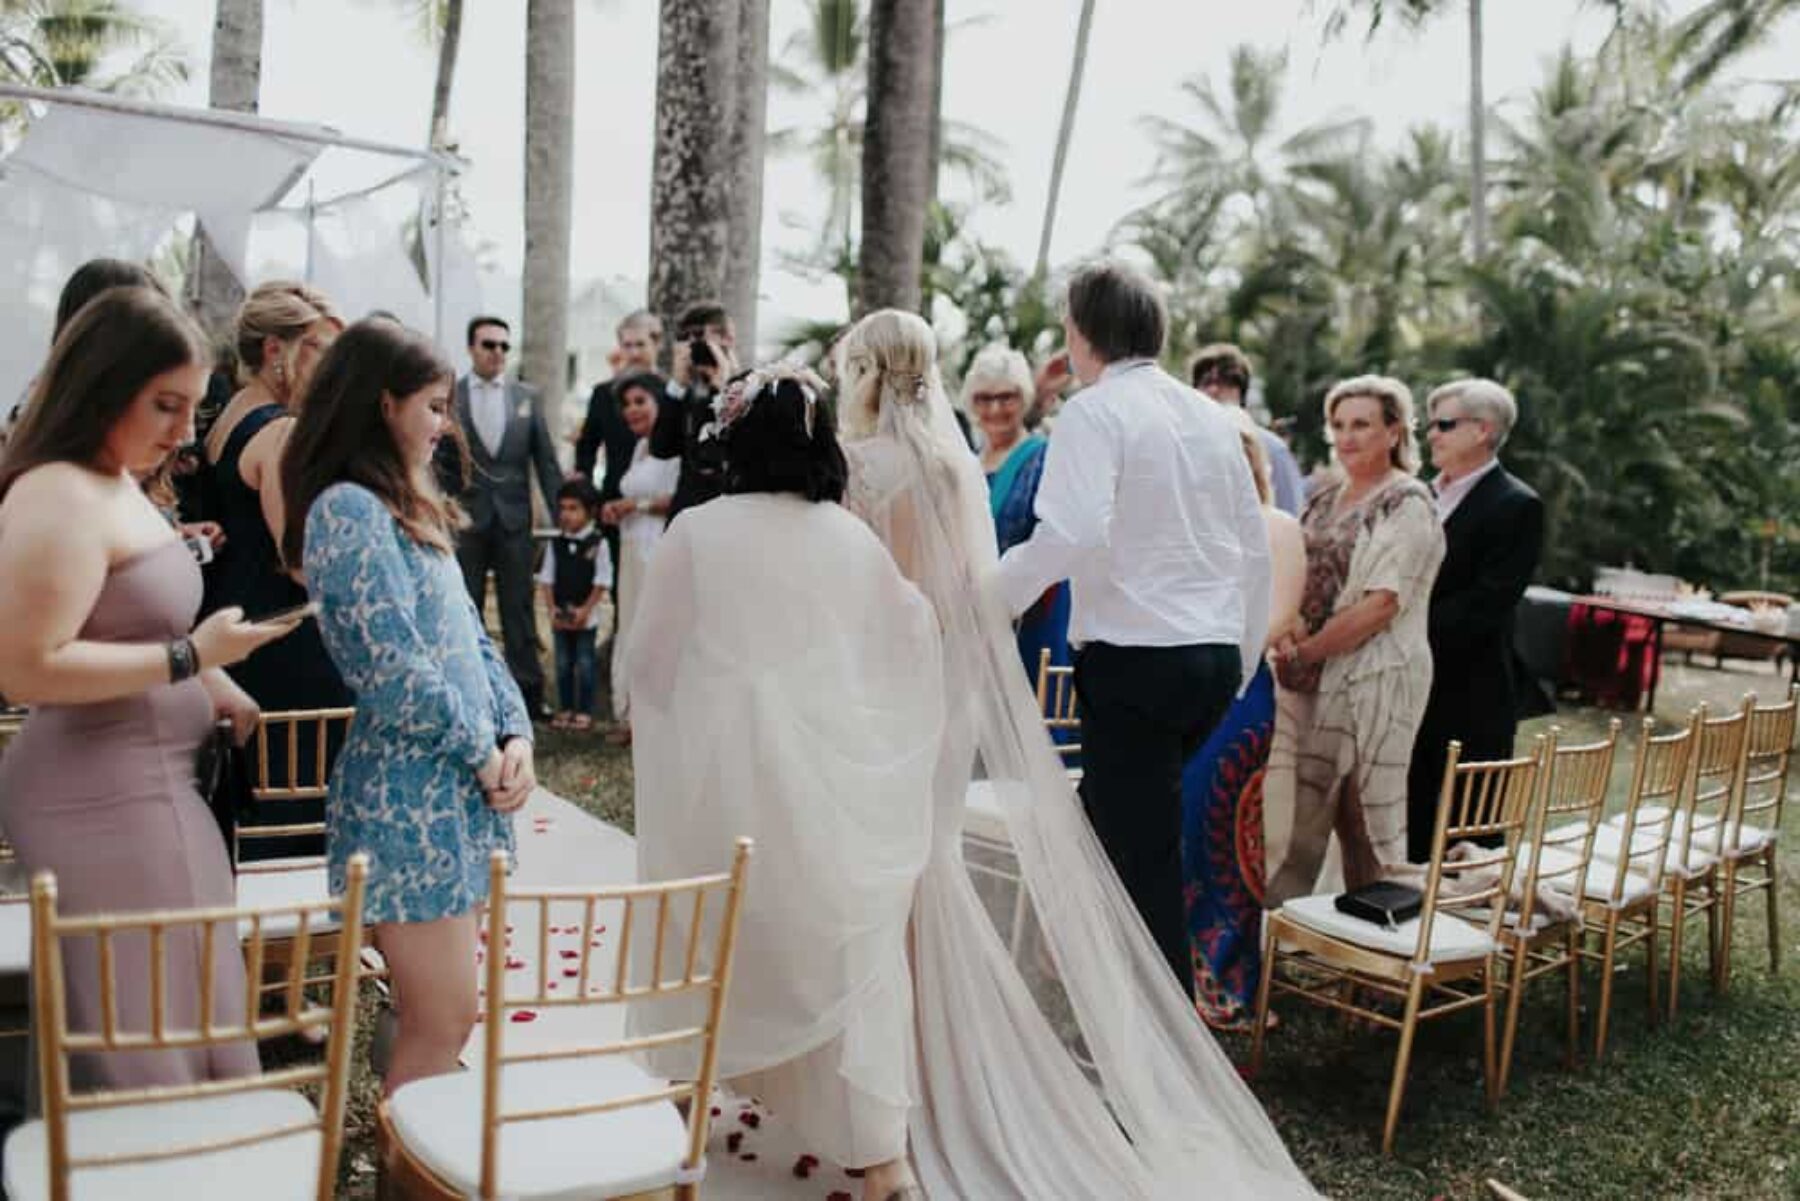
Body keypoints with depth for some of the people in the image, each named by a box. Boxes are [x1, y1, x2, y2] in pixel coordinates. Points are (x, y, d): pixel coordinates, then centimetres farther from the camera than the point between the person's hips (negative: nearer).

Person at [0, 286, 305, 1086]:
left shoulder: (115, 483, 13)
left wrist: (208, 683, 11)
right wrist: (190, 658, -23)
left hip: (131, 785, 10)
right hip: (104, 798, -10)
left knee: (166, 1014, 16)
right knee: (145, 1030, 1)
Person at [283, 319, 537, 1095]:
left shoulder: (409, 508, 16)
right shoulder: (348, 509, -14)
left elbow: (469, 633, 14)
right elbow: (393, 669, -20)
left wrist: (516, 735, -1)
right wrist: (485, 754, -9)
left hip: (454, 787, 9)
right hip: (409, 794, -9)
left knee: (440, 1016, 16)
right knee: (443, 1021, -3)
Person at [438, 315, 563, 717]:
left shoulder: (527, 397, 6)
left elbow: (545, 460, 7)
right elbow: (438, 463, 2)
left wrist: (562, 513, 2)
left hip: (514, 519, 1)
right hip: (465, 518, -1)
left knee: (519, 608, 5)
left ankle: (528, 691, 10)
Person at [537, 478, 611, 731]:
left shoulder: (597, 543, -7)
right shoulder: (556, 543, 4)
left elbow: (601, 582, -7)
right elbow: (547, 579, 6)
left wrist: (585, 610, -13)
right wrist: (552, 609, -5)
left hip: (586, 617, -4)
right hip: (560, 617, 4)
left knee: (584, 663, 2)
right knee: (562, 663, 10)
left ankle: (585, 711, 11)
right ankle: (566, 709, 20)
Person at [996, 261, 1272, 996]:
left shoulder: (1095, 412, -6)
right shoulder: (1212, 417, 15)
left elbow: (1073, 533, -23)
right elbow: (1256, 549, 17)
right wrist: (1241, 666, 24)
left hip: (1133, 658, -8)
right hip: (1216, 656, 8)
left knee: (1140, 858, 0)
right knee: (1111, 828, 19)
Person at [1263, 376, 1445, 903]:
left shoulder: (1407, 504, -8)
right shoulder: (1327, 499, 14)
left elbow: (1382, 603, -16)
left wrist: (1308, 649, -12)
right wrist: (1285, 631, -5)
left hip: (1374, 677, -7)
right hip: (1312, 680, 7)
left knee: (1366, 813, 1)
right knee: (1298, 809, 10)